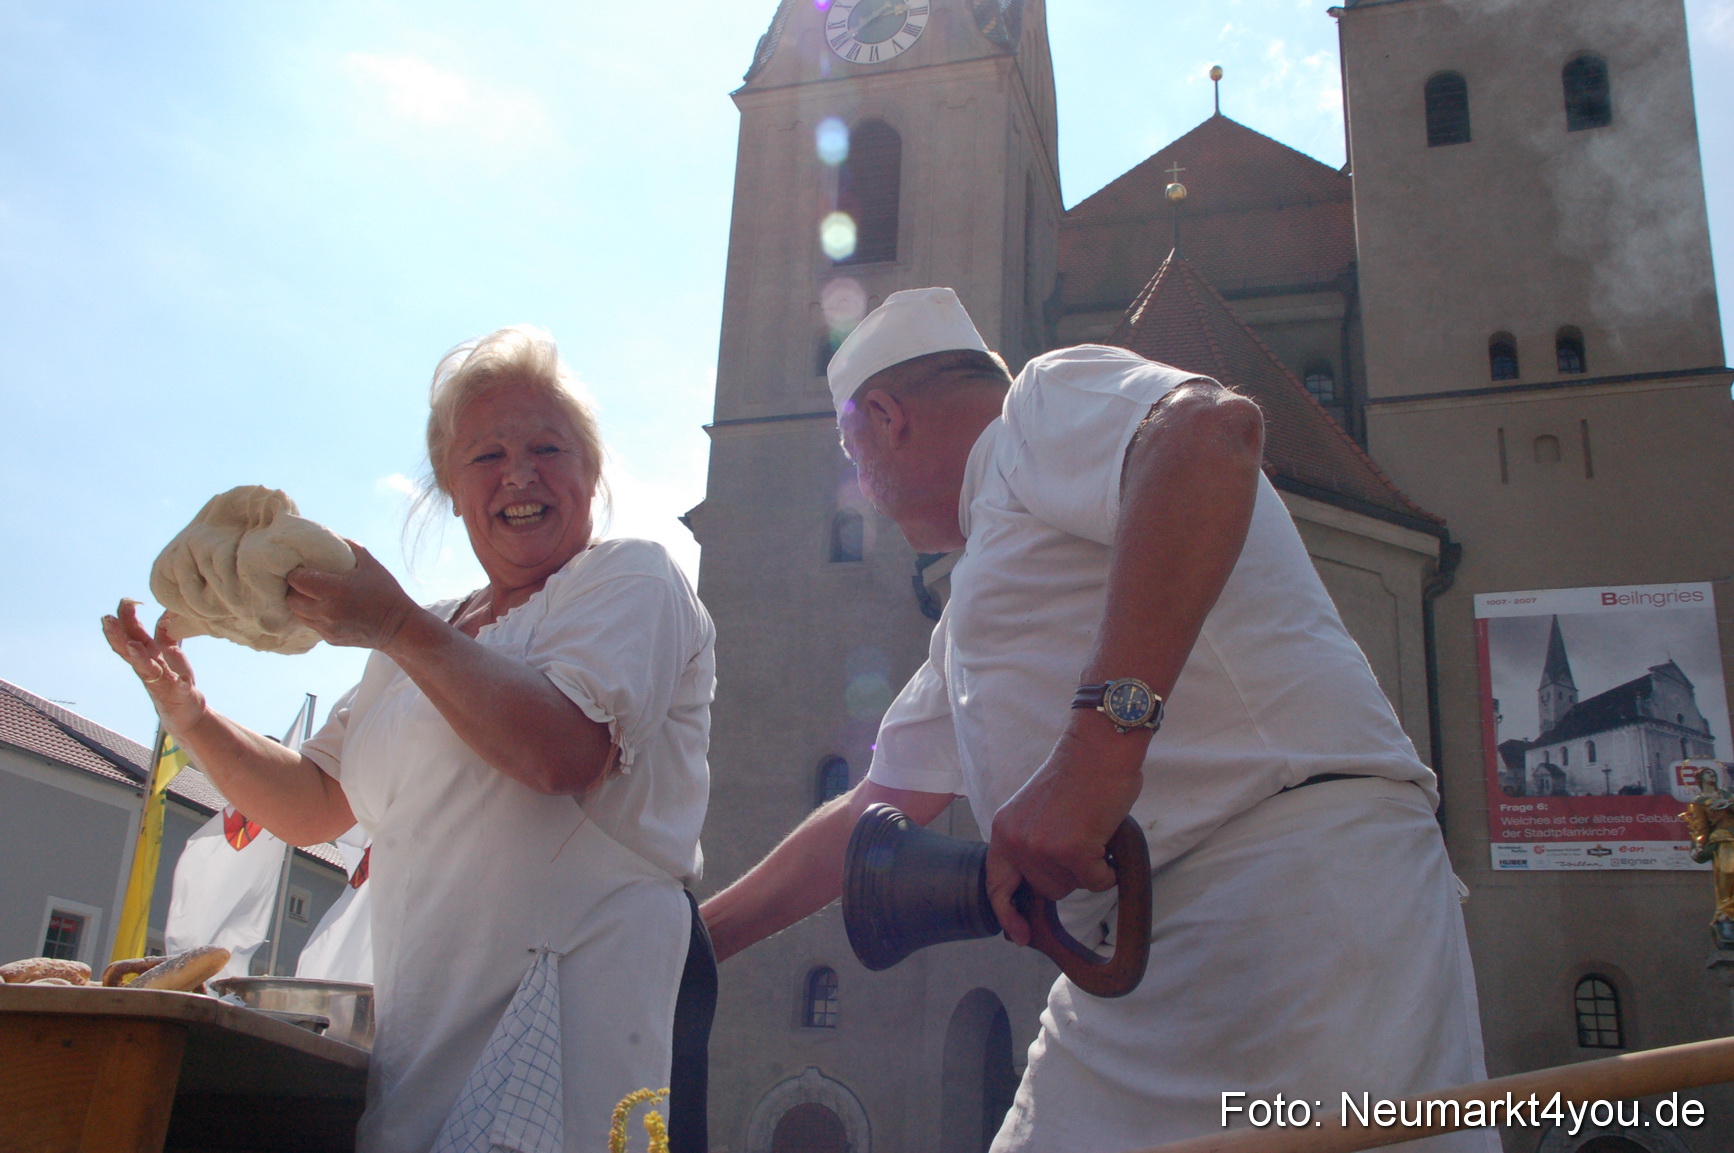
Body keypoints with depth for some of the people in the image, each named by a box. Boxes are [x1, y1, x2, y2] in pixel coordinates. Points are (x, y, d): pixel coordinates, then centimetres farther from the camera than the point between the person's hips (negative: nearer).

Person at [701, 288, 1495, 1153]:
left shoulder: (1049, 399, 2)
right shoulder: (970, 613, 29)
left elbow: (1212, 430, -23)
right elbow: (875, 812, 33)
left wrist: (1104, 734, -31)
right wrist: (700, 939, 34)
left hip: (1293, 881, -9)